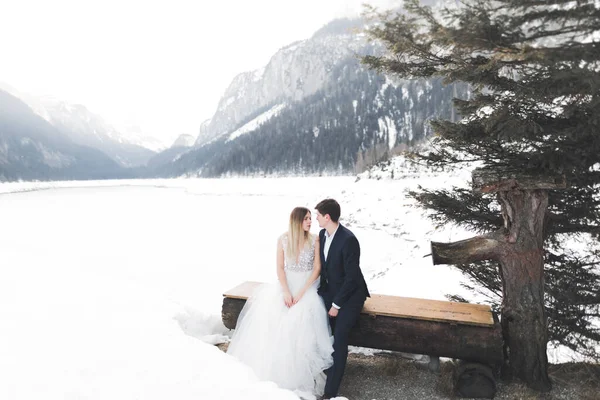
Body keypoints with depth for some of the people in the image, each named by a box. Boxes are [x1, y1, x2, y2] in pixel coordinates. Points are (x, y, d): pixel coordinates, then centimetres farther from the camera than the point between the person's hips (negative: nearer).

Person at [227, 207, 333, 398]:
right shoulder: (283, 239, -3)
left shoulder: (314, 240, -5)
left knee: (301, 319, -22)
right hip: (287, 285, 2)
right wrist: (286, 292, -15)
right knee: (268, 313, -16)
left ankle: (300, 374, -7)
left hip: (308, 286, -2)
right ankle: (268, 367, 1)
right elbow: (280, 268, -3)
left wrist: (301, 293, -14)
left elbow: (317, 269, -7)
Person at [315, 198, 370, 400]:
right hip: (330, 291, 7)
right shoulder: (322, 234, -2)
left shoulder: (348, 240, -26)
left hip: (349, 295, -6)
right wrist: (321, 290, 1)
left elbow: (351, 276, -23)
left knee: (339, 339, -13)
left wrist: (336, 304, -18)